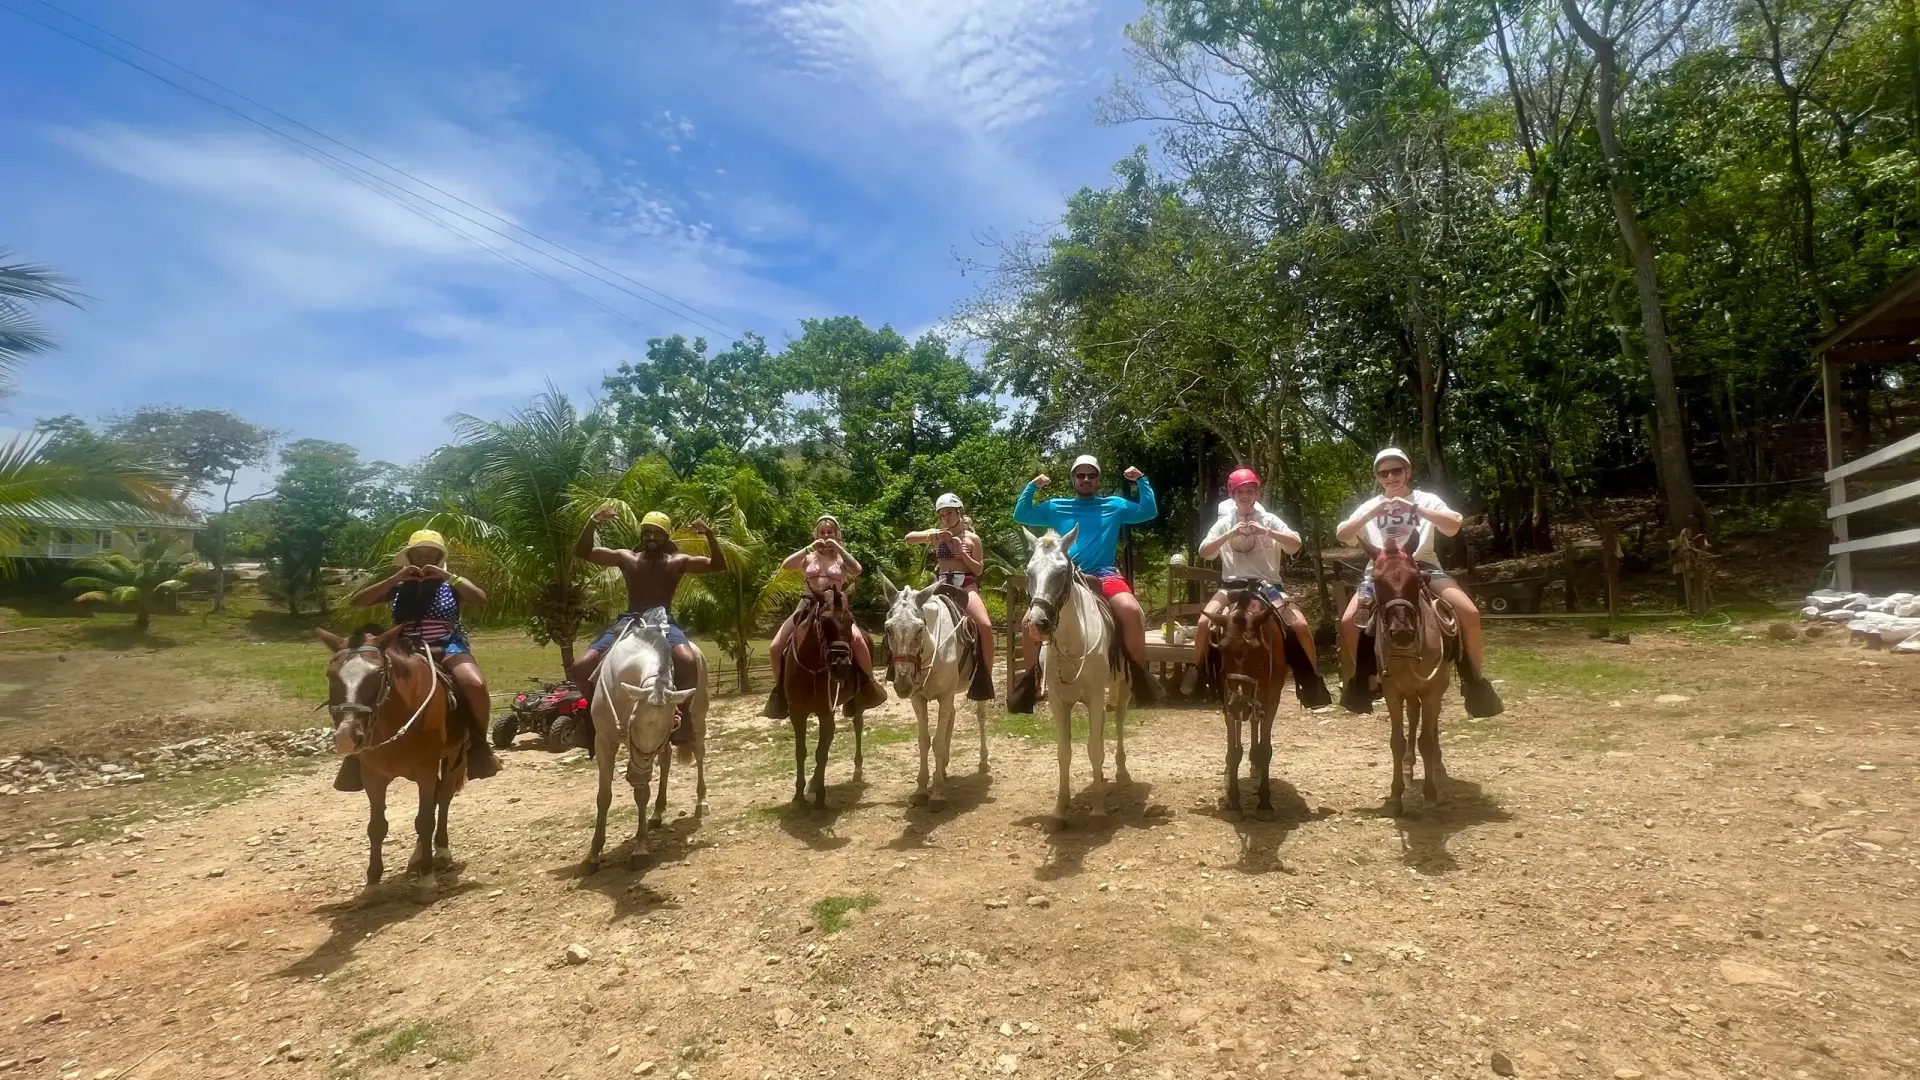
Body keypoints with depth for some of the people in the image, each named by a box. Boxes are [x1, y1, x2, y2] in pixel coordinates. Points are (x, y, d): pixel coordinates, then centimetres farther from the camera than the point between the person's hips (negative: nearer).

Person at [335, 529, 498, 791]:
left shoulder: (452, 583, 6)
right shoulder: (398, 587, 10)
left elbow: (480, 599, -11)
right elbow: (357, 602, 0)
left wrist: (447, 576, -17)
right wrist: (394, 579, -11)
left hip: (448, 648, -3)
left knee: (475, 684, -33)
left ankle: (478, 741, -11)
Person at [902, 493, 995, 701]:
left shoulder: (972, 538, 10)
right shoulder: (937, 535, 12)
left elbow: (979, 569, 5)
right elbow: (908, 538, -2)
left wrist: (962, 553, -10)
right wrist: (934, 536, -14)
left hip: (966, 585, -2)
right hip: (943, 585, 2)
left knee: (985, 625, -25)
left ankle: (986, 678, -15)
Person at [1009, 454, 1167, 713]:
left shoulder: (1115, 505, 16)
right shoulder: (1056, 507, 17)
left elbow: (1149, 511, 12)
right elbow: (1020, 515, 17)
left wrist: (1142, 480, 5)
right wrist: (1032, 486, 6)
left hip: (1104, 575, -1)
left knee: (1132, 611, -31)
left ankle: (1140, 673, -11)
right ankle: (1031, 677, 2)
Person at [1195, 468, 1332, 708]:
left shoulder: (1269, 519, 4)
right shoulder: (1224, 523, 5)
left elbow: (1295, 546, -6)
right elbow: (1204, 552, -6)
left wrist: (1266, 532, -20)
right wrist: (1230, 534, -17)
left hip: (1268, 585, 0)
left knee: (1300, 624, -21)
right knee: (1205, 621, -25)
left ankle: (1313, 681, -3)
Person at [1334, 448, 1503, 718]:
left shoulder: (1427, 500, 6)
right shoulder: (1370, 506, 10)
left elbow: (1453, 526, -12)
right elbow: (1341, 535, -2)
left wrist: (1414, 508, -20)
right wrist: (1371, 514, -14)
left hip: (1423, 567, -1)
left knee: (1469, 613, -22)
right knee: (1348, 621, -22)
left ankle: (1475, 680, -3)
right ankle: (1357, 681, -2)